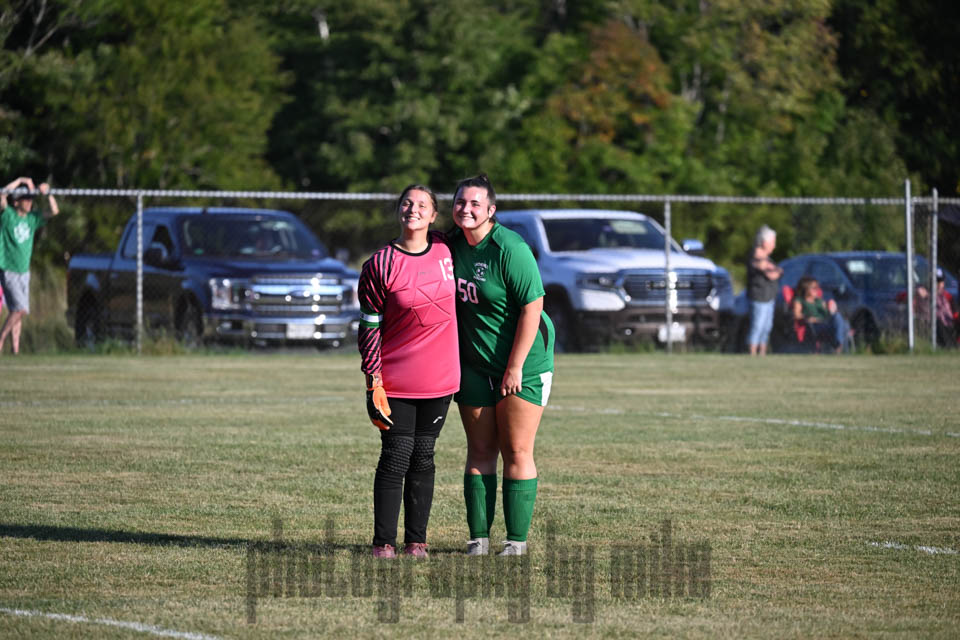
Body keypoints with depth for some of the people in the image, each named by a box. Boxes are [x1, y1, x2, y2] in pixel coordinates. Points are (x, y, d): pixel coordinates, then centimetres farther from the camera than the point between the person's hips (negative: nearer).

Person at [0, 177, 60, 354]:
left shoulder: (32, 218, 7)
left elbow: (54, 211, 6)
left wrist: (47, 193, -8)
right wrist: (20, 181, -18)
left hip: (24, 272, 6)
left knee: (18, 312, 7)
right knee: (20, 309, -17)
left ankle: (15, 350, 10)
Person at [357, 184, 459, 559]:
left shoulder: (446, 251, 4)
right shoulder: (381, 264, -7)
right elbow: (370, 327, -5)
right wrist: (373, 382, -10)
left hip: (439, 379, 3)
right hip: (396, 380, -3)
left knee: (423, 456, 7)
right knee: (396, 457, -4)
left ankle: (416, 541, 12)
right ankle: (383, 542, 2)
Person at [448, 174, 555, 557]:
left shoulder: (510, 249, -18)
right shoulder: (453, 245, 2)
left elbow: (531, 309, -19)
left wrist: (515, 367, -18)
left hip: (522, 365, -6)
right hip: (473, 365, 6)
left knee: (517, 452, -4)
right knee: (480, 451, 5)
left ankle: (517, 539, 2)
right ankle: (478, 536, 9)